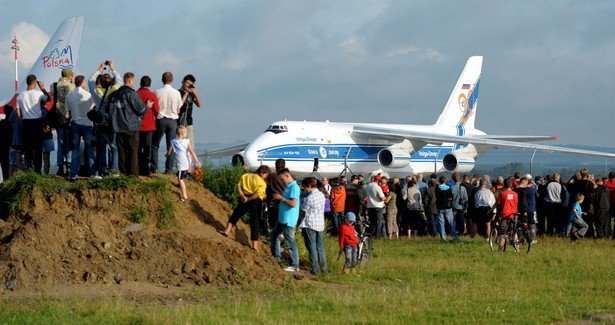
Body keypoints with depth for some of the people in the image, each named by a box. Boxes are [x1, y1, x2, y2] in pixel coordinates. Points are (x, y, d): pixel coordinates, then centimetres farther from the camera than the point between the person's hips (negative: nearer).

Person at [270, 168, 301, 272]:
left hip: (289, 219, -11)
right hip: (282, 218, 11)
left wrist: (281, 198, -19)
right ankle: (276, 256, 37)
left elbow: (293, 203, -26)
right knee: (274, 234, 24)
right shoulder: (288, 186, 12)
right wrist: (279, 197, 8)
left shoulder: (294, 187, -19)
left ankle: (295, 265, -1)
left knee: (290, 241, -6)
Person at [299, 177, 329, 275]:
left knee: (312, 247, 1)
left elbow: (302, 212, -8)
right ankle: (324, 267, 17)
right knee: (320, 247, 14)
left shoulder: (309, 198, -18)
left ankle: (315, 269, 1)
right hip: (320, 224, 7)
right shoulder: (321, 195, 5)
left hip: (310, 224, -7)